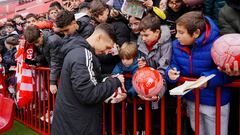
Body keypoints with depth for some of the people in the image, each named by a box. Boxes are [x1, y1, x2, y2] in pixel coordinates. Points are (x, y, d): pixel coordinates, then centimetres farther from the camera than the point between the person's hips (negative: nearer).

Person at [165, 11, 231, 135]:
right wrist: (171, 73, -19)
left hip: (215, 103, -5)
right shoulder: (176, 45, -5)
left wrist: (208, 80, -36)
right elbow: (174, 64, 3)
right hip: (191, 100, 6)